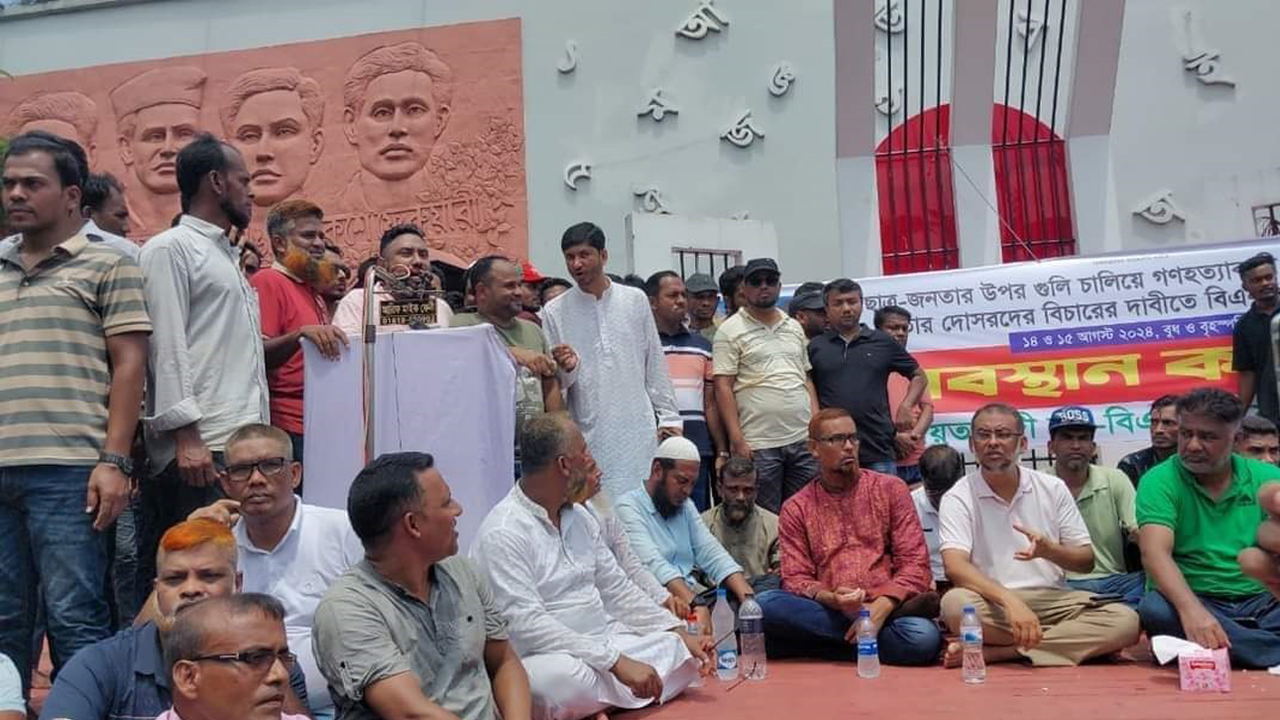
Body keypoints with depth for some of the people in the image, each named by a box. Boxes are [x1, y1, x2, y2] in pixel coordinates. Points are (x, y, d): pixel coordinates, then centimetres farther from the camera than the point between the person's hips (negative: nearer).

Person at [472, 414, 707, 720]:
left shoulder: (579, 517, 12)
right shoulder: (503, 533, -16)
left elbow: (617, 588, 16)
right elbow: (527, 623, -24)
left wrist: (680, 633, 3)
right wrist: (617, 662, -28)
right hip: (543, 659, -8)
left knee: (687, 652, -4)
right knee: (568, 677, -39)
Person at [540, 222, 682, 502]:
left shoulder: (635, 300, 7)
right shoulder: (554, 312, 3)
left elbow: (655, 363, 11)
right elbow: (552, 381, 8)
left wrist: (668, 416, 6)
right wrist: (563, 369, -15)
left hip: (639, 429, 1)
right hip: (589, 434, -1)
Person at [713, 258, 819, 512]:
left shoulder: (794, 327, 17)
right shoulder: (731, 330, -1)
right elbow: (723, 387, -7)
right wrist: (737, 440, -13)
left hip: (803, 440, 5)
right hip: (758, 445, -5)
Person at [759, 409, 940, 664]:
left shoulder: (891, 489, 9)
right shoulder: (795, 509, 10)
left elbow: (915, 563, 2)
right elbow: (795, 579, 4)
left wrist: (881, 608, -15)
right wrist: (830, 599, -18)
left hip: (884, 608, -4)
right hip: (828, 613, 4)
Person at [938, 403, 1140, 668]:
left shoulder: (1053, 488, 8)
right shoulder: (958, 498, -2)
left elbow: (1087, 561, 9)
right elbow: (955, 566, -17)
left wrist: (1048, 550, -13)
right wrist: (1010, 601, -32)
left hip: (1052, 600, 3)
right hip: (993, 603, -3)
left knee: (1125, 621, -23)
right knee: (955, 603, -36)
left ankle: (992, 652, -26)